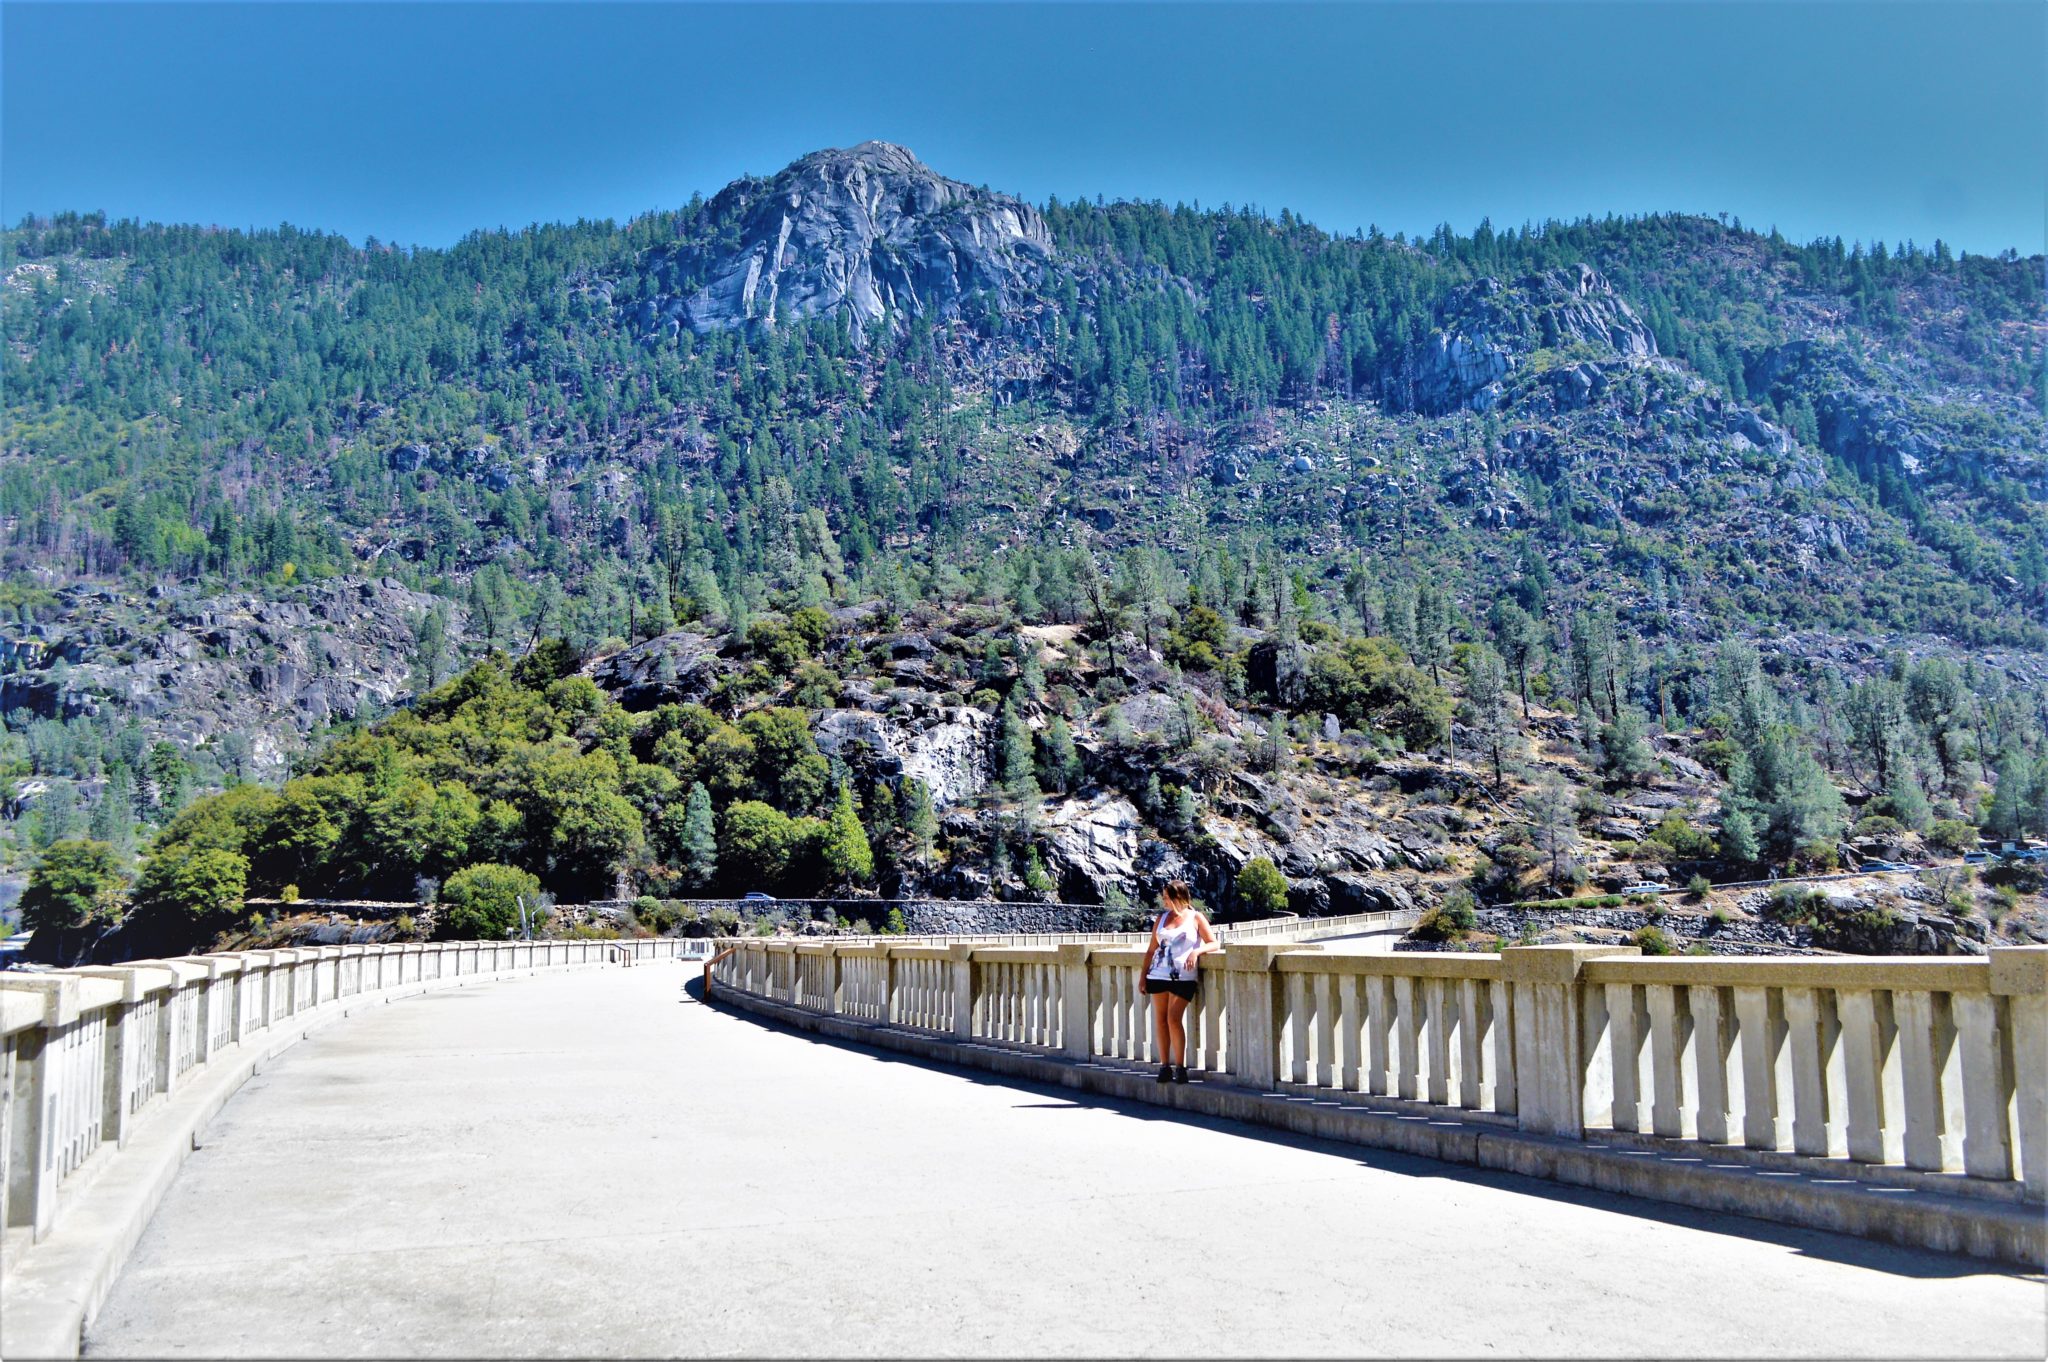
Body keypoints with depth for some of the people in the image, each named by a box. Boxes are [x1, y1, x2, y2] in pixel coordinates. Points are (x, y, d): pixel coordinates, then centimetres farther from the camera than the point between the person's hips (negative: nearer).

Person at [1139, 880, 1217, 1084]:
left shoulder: (1195, 918, 4)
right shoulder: (1161, 918, 14)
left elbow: (1214, 943, 2)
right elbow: (1151, 949, 16)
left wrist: (1197, 951, -17)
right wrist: (1143, 975, 11)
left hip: (1183, 977, -4)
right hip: (1158, 975, 4)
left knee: (1174, 1019, -13)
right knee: (1160, 1020, 2)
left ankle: (1180, 1067, -5)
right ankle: (1165, 1067, 8)